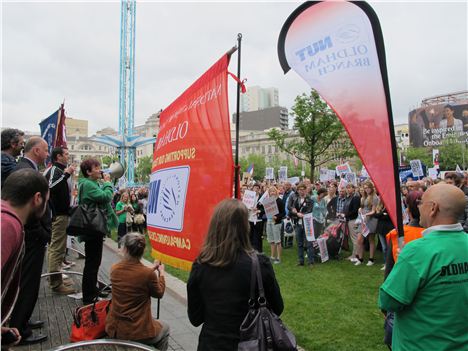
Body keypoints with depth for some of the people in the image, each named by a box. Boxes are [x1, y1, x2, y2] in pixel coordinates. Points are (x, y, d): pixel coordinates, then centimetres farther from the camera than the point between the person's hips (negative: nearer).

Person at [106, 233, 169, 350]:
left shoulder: (114, 269, -9)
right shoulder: (148, 274, -23)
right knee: (164, 328, 28)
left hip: (114, 329, 5)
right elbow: (159, 293, -3)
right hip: (139, 333, -5)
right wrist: (161, 273, 10)